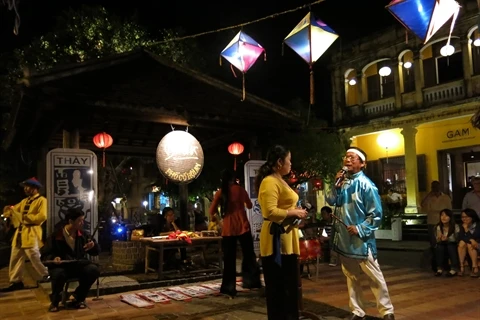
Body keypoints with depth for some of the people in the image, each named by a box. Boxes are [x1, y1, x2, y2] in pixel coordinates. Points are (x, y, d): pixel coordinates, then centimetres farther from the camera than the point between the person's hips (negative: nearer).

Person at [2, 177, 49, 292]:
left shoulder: (41, 200, -4)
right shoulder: (24, 201, 21)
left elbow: (42, 216, -17)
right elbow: (14, 210, 17)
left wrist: (26, 217, -17)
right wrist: (9, 210, -6)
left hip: (31, 233, -8)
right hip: (20, 232, 8)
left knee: (35, 258, -7)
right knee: (15, 258, 7)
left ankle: (47, 276, 7)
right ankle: (16, 281, 14)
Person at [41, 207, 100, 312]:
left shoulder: (82, 234, 5)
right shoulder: (56, 236, -6)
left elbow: (95, 252, 10)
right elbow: (45, 255, -1)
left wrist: (93, 245, -14)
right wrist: (54, 258, -24)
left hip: (79, 265, 3)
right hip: (61, 265, -3)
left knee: (94, 270, -25)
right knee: (58, 274, -38)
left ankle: (78, 298, -1)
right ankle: (55, 301, -6)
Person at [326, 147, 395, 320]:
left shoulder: (366, 184, -12)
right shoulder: (342, 181, 7)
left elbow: (376, 215, -13)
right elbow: (330, 201, 1)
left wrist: (360, 229, -19)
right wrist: (337, 184, -10)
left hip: (361, 240, -6)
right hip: (344, 238, 6)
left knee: (375, 277, 4)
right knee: (351, 277, 15)